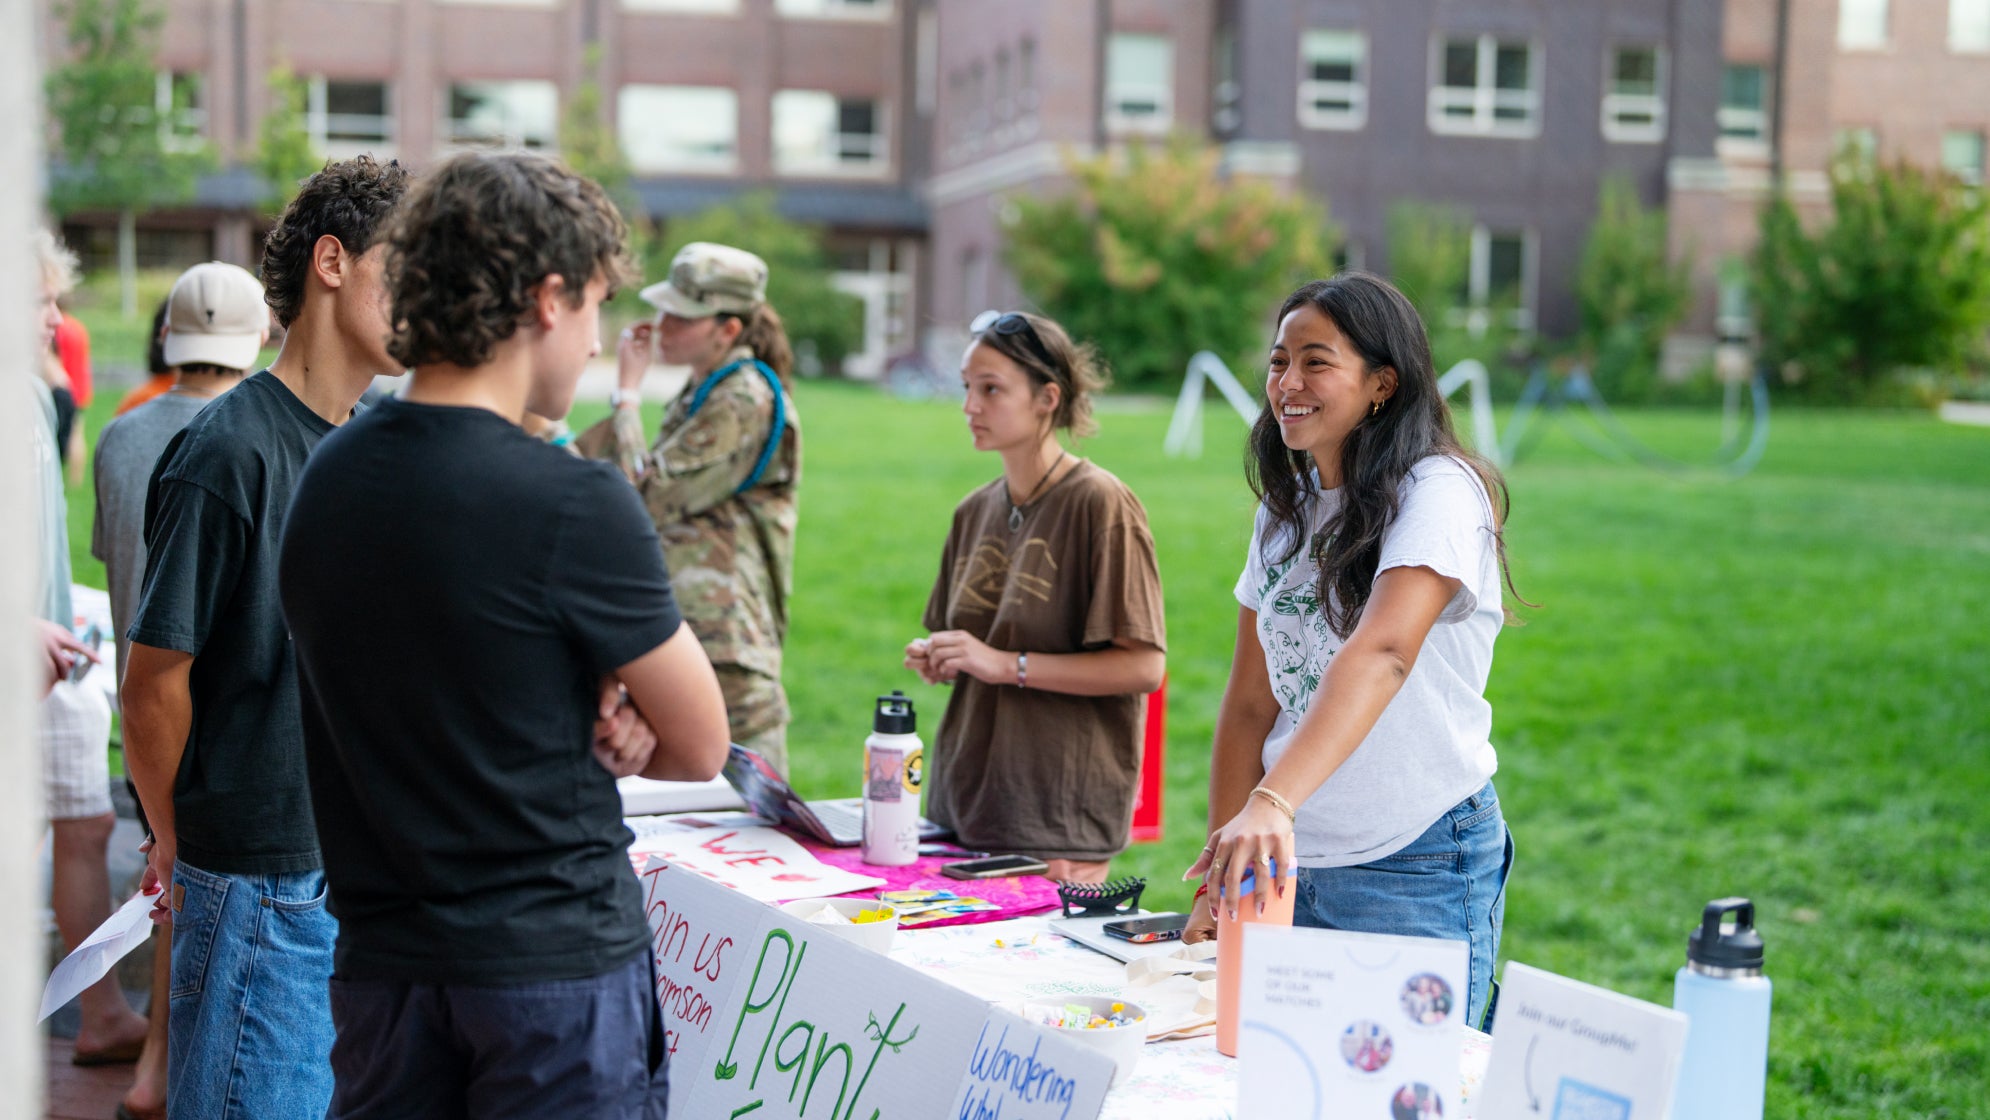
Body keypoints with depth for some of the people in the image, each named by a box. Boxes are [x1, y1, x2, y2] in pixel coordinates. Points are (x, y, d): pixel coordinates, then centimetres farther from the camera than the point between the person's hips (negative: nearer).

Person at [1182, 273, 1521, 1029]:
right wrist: (1219, 876, 3)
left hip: (1420, 870, -6)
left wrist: (1271, 804, -44)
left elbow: (1381, 655, -31)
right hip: (1292, 861, 7)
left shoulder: (1438, 492, -15)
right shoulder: (1285, 510, 8)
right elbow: (1249, 702, 9)